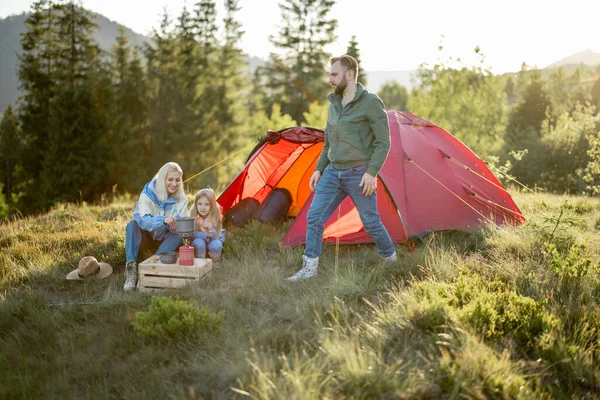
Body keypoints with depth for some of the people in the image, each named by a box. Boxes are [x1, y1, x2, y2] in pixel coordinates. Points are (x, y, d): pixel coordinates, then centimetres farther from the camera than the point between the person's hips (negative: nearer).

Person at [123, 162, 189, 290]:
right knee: (132, 225, -30)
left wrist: (174, 226, -40)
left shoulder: (181, 199, -10)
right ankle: (131, 268, -40)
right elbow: (142, 219, -33)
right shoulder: (148, 193, -19)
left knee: (178, 234, -29)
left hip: (165, 238, 2)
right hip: (146, 235, -1)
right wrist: (163, 220, -52)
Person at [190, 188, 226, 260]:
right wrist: (205, 234, -38)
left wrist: (210, 227, -46)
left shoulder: (215, 215, -25)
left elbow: (215, 237, -26)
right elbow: (193, 234, -21)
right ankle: (201, 259, -7)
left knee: (215, 245, -32)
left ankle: (216, 260, -2)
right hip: (200, 239, 0)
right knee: (199, 242, -33)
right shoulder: (194, 214, -23)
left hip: (213, 240, 0)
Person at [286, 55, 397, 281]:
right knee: (314, 217, -2)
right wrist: (319, 169, 13)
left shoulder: (371, 103, -12)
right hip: (333, 172, 6)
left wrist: (371, 172, -19)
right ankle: (309, 268, 4)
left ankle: (391, 259, 28)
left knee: (371, 222, 4)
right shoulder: (334, 103, 10)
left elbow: (383, 142, -12)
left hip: (358, 175, -6)